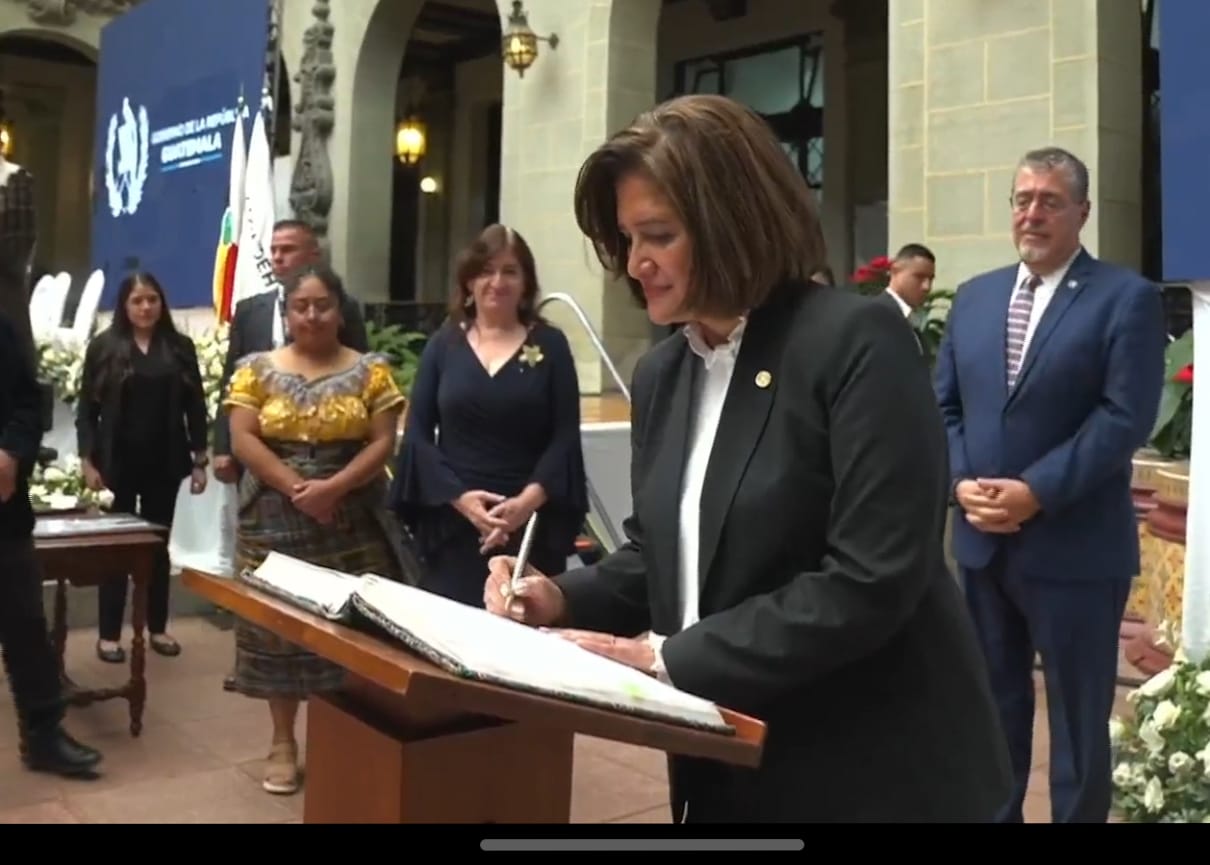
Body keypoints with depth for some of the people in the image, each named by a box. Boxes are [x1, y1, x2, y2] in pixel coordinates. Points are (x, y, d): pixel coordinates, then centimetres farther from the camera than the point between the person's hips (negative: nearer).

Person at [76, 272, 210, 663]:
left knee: (158, 545, 10)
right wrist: (88, 461, -7)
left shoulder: (180, 347, 3)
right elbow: (86, 408, -1)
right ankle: (109, 634, 13)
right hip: (118, 461, -2)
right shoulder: (103, 347, -1)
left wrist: (199, 460, 1)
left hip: (164, 461, 2)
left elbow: (195, 406, 4)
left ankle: (157, 628, 21)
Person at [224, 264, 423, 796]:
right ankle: (284, 743, 18)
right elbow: (243, 441, -3)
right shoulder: (257, 370, 4)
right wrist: (296, 488, -15)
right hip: (277, 523, 1)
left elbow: (383, 442, -4)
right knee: (279, 626, 5)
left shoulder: (370, 371, 3)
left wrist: (333, 487, -17)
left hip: (354, 522, 0)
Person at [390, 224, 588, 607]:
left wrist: (528, 501, -15)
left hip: (532, 523, -1)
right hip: (453, 522, 1)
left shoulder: (550, 345, 4)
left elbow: (565, 437, -1)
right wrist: (460, 497, -11)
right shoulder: (443, 345, 7)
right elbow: (417, 436, 4)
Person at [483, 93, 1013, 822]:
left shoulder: (857, 341, -17)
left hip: (871, 769, -6)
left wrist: (667, 658, -21)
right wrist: (564, 599, -5)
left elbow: (872, 581, -24)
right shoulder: (662, 372, 6)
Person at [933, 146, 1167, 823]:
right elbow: (944, 404, 10)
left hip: (1075, 547, -5)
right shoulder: (975, 296, 11)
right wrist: (961, 480, -7)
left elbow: (1125, 417, -15)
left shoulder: (1128, 298, -6)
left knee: (1078, 716, 10)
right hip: (982, 540, 5)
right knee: (993, 706, 17)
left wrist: (1036, 492, -21)